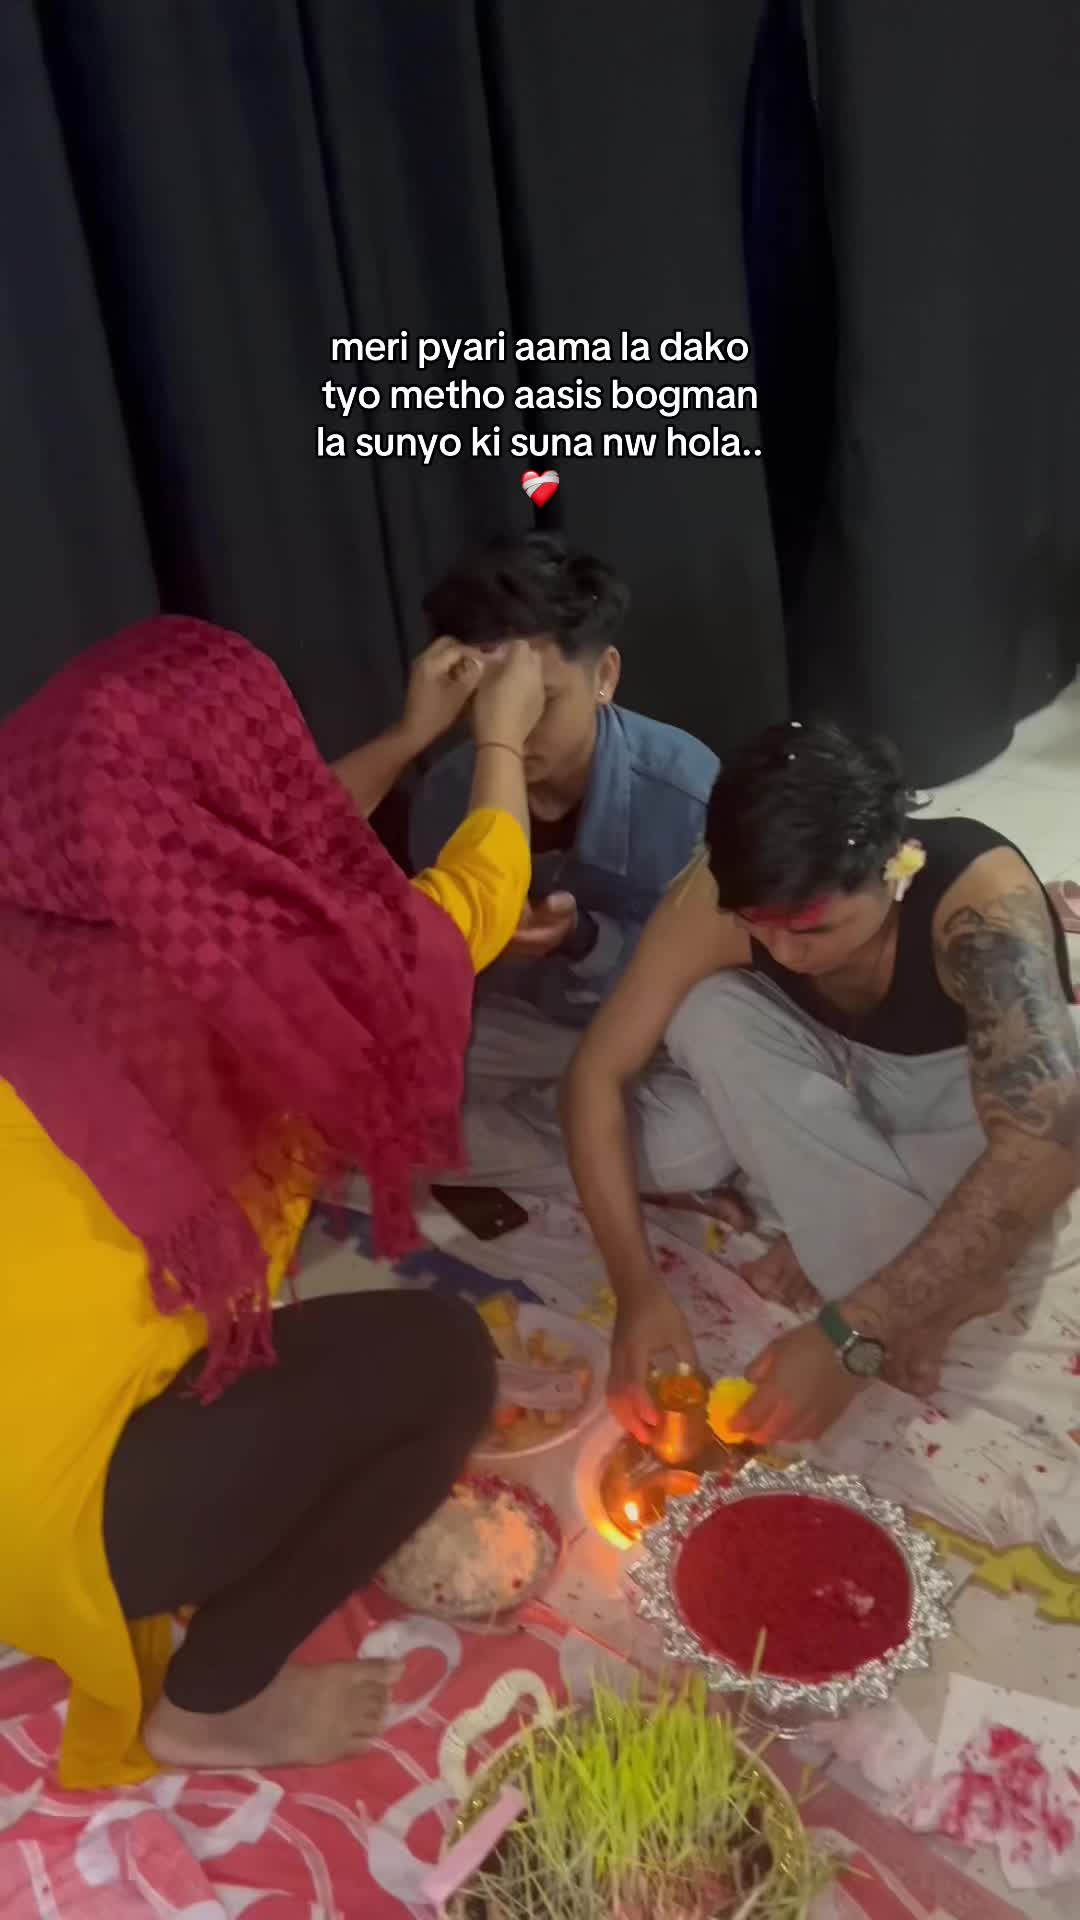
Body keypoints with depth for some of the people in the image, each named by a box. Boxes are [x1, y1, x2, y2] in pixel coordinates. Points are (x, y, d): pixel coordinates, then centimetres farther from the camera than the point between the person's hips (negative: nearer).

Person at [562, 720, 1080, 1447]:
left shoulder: (980, 896, -38)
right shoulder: (717, 898, -28)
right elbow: (598, 1073, -24)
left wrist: (851, 1335, -50)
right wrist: (638, 1288, -34)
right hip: (846, 1079, 4)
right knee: (706, 1016, -28)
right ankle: (940, 1282, -23)